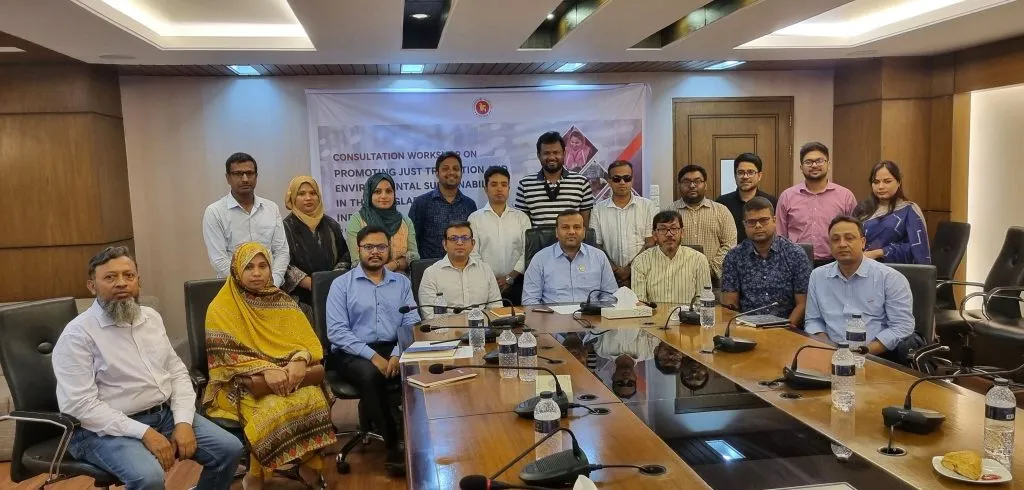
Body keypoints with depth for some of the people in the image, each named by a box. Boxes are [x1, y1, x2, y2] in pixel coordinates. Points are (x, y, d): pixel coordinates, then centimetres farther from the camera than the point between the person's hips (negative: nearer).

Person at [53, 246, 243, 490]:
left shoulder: (151, 317, 9)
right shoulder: (78, 334, -11)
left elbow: (177, 371, 11)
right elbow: (79, 404, -19)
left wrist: (183, 421, -6)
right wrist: (144, 433, -23)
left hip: (166, 413, 6)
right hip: (108, 428, -6)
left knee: (229, 449, -6)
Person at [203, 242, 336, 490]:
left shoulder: (283, 302, 10)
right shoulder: (221, 308, -2)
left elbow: (309, 341, 3)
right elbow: (224, 355, -12)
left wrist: (300, 360, -20)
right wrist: (265, 369, -26)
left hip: (288, 377, 3)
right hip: (241, 384, -3)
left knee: (314, 399, -28)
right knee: (273, 409, -34)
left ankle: (310, 466, -11)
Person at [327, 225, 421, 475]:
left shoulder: (402, 282, 14)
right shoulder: (341, 284, 4)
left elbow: (412, 323, 4)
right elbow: (337, 331, -7)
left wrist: (398, 354, -15)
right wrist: (373, 356, -17)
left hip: (394, 349, 3)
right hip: (353, 353, -2)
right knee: (371, 375, -36)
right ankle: (392, 445, -23)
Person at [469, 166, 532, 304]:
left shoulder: (522, 217, 10)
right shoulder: (475, 218, 6)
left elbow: (527, 252, 2)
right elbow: (473, 254, -1)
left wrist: (510, 277, -9)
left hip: (516, 283, 1)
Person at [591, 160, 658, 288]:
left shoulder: (647, 206, 7)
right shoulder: (599, 210, 9)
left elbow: (651, 243, 2)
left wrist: (631, 269, -8)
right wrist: (616, 270, -7)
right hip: (610, 277, 1)